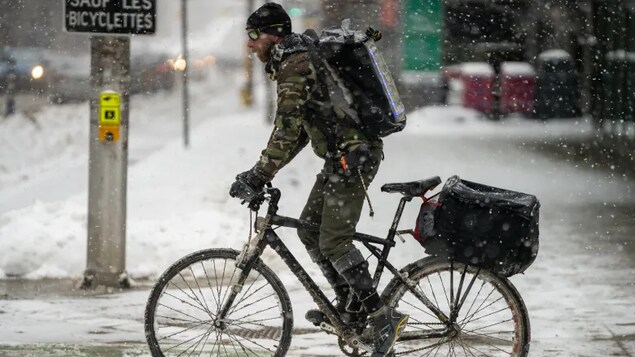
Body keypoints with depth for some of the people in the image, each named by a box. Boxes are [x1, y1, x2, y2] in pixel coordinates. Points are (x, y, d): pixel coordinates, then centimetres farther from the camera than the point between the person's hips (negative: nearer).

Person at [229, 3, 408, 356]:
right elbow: (298, 128, 22)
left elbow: (287, 128, -22)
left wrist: (259, 174, -20)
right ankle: (349, 304, 22)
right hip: (344, 154, 10)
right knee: (309, 230, 14)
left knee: (333, 241, -12)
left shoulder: (294, 64, -14)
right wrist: (262, 172, 17)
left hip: (353, 156, -10)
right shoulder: (300, 59, 19)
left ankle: (383, 317, -12)